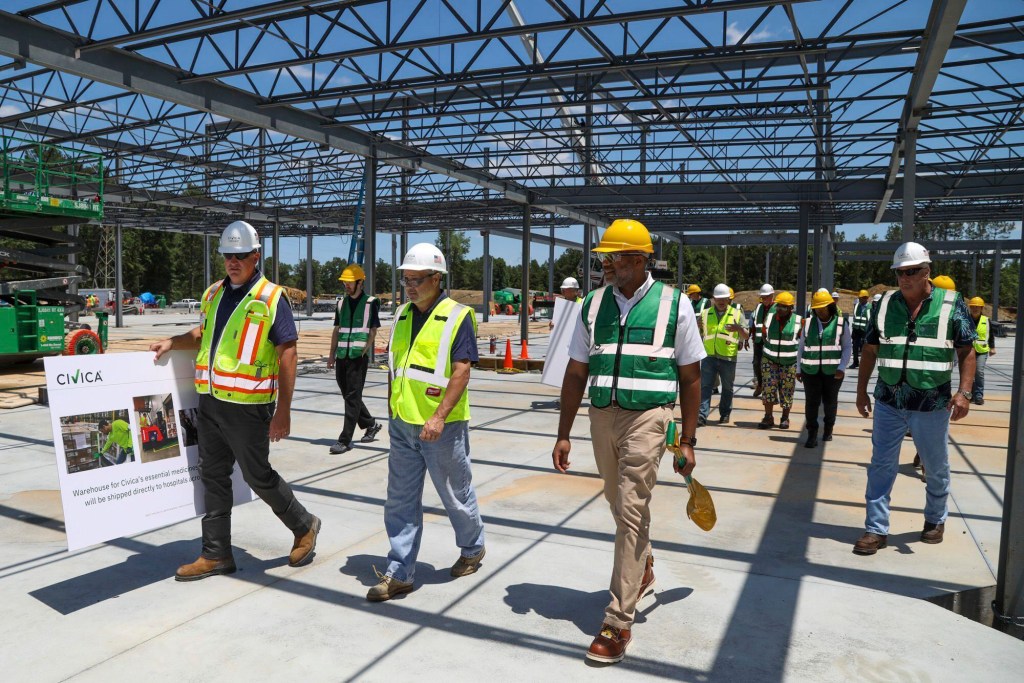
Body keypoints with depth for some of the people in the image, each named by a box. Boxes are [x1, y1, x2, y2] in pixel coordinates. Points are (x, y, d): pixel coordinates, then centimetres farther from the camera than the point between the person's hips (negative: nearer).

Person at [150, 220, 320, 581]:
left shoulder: (271, 297, -11)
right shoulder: (214, 293, 11)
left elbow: (287, 354, -14)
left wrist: (283, 412, -18)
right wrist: (173, 342, 9)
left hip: (246, 405, -7)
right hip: (210, 402, 7)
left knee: (258, 476, 3)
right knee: (213, 476, 12)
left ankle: (304, 526, 25)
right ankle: (216, 554, 25)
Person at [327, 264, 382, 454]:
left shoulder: (370, 303, -3)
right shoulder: (342, 303, 13)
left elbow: (373, 331, -4)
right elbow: (337, 330, 16)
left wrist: (363, 352, -11)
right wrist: (332, 354, 12)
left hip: (359, 357, -6)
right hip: (342, 356, 6)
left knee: (353, 398, -5)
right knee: (347, 394, 13)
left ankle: (345, 440, -3)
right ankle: (370, 424, 32)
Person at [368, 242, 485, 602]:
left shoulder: (457, 316, -11)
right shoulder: (402, 315, 10)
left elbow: (461, 372, -17)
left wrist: (439, 416, -25)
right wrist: (392, 410, 18)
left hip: (441, 426, -6)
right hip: (402, 424, 6)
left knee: (456, 494, 12)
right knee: (400, 500, 8)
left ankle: (472, 549, 36)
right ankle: (399, 573, 17)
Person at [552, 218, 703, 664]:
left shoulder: (674, 305, -3)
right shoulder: (594, 305, 5)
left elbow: (690, 377, 1)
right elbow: (576, 373, 7)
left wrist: (687, 441, 0)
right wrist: (563, 435, 5)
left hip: (647, 417, -4)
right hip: (602, 415, 4)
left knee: (631, 513, -5)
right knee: (621, 505, 18)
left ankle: (618, 623, 7)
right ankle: (643, 572, 47)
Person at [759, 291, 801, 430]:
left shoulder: (798, 321, -4)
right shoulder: (769, 317, 1)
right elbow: (764, 335, 12)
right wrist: (771, 347, 5)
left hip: (789, 362, -1)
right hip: (770, 360, 1)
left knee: (787, 391, 6)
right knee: (768, 388, -4)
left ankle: (785, 418, 20)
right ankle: (768, 417, 4)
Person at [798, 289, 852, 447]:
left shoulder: (841, 323, -2)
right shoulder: (808, 323, 4)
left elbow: (847, 347, -1)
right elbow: (801, 347, 9)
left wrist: (842, 368, -11)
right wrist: (798, 369, 7)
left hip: (833, 371, -1)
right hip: (810, 370, 1)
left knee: (830, 401, 13)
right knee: (811, 402, 0)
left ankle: (828, 429, 33)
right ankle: (812, 434, 7)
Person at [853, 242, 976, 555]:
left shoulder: (951, 303, -5)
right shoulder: (885, 304, 3)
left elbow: (967, 351, -4)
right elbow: (870, 350, 9)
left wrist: (964, 392, -14)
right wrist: (861, 390, 8)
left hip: (933, 404, -2)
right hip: (888, 401, 2)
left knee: (936, 468, 15)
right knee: (881, 466, 3)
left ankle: (935, 520, 37)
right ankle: (876, 529, 11)